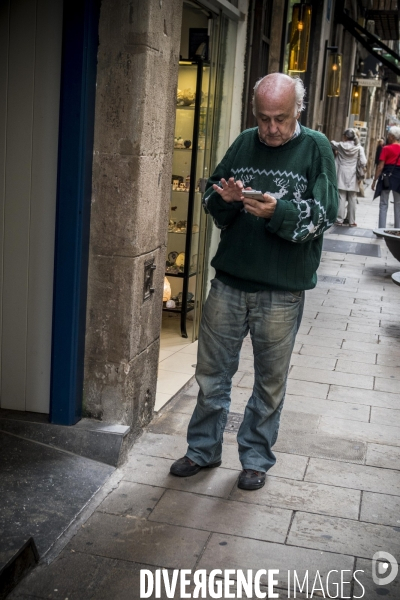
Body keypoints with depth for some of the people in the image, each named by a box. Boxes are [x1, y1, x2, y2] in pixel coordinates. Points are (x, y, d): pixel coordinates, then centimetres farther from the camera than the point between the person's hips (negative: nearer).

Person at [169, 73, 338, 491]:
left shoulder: (315, 149, -3)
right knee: (212, 371, 12)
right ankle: (204, 449, 30)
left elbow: (323, 214, -9)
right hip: (229, 282, 3)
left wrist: (279, 211, -25)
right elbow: (210, 201, 12)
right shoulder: (244, 144, 7)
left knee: (270, 380, 11)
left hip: (282, 290, -3)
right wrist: (225, 199, -11)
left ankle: (256, 458, 28)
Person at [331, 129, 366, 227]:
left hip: (342, 176, 0)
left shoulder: (340, 146, -3)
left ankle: (340, 219, 3)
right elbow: (363, 162, -8)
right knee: (352, 199, 5)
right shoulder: (359, 148, -4)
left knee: (341, 197, 3)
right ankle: (351, 221, 9)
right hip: (353, 176, 0)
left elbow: (332, 143, 17)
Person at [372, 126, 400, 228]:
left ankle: (382, 229, -2)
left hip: (387, 177, -3)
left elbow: (380, 167, -10)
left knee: (383, 204, 3)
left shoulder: (386, 148, -7)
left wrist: (374, 181, -5)